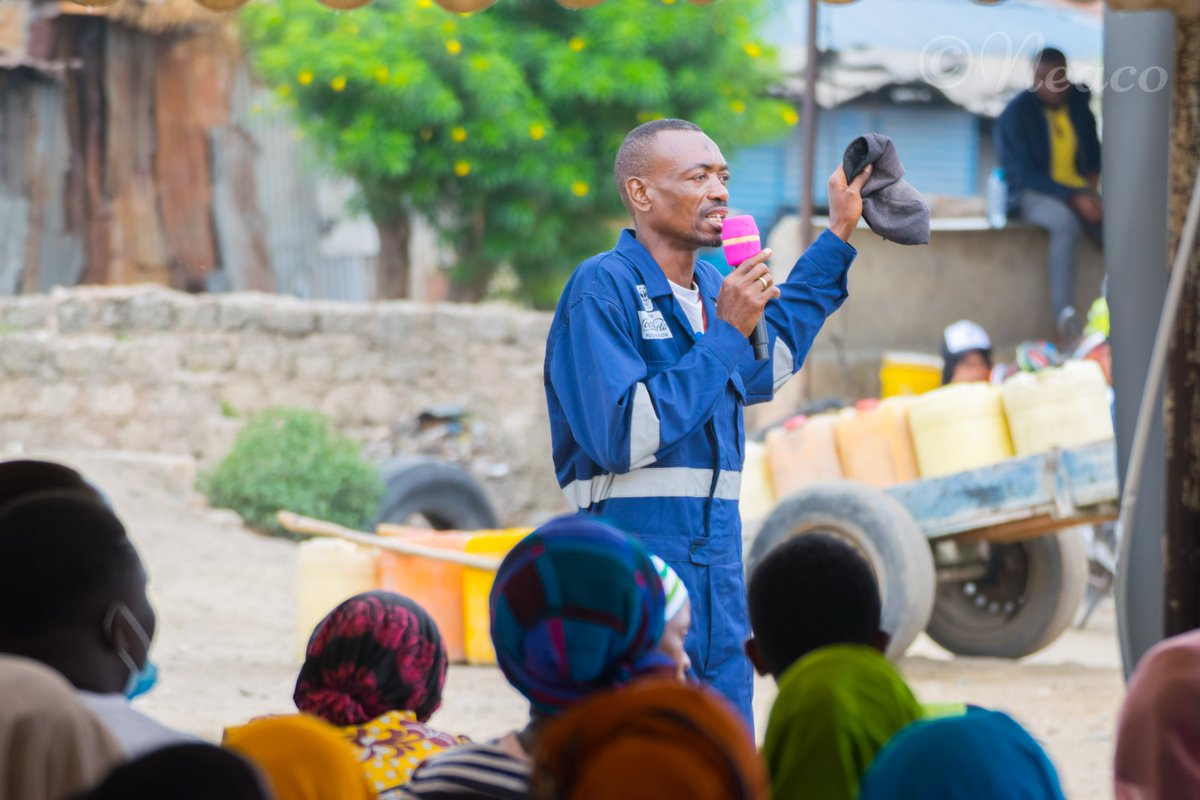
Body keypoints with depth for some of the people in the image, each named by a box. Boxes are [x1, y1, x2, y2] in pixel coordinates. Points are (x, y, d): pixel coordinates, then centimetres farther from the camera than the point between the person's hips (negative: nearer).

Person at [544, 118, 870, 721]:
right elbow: (622, 436, -21)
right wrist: (724, 337, -17)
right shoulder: (602, 288, -11)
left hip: (719, 564, 8)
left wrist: (837, 238, 34)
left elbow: (767, 364, 36)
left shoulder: (711, 291, 14)